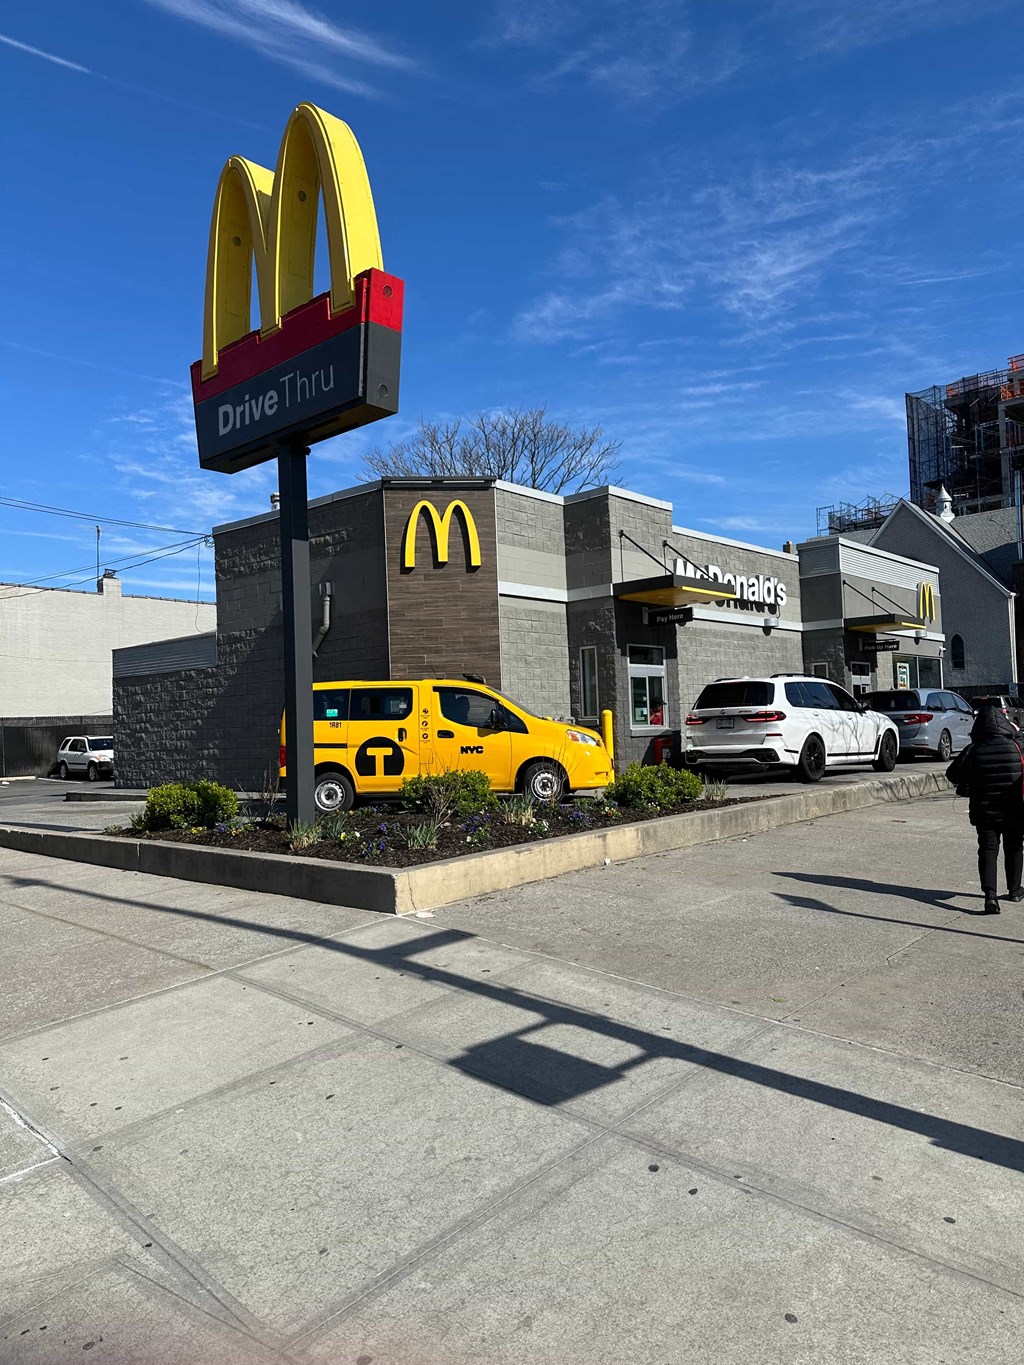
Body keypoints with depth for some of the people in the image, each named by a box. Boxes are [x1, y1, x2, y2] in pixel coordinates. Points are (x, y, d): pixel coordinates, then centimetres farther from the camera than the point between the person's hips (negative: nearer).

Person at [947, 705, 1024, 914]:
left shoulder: (972, 751, -11)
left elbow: (953, 774, -4)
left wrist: (964, 785, 15)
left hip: (984, 811, -1)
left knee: (988, 850, 0)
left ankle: (990, 894, -18)